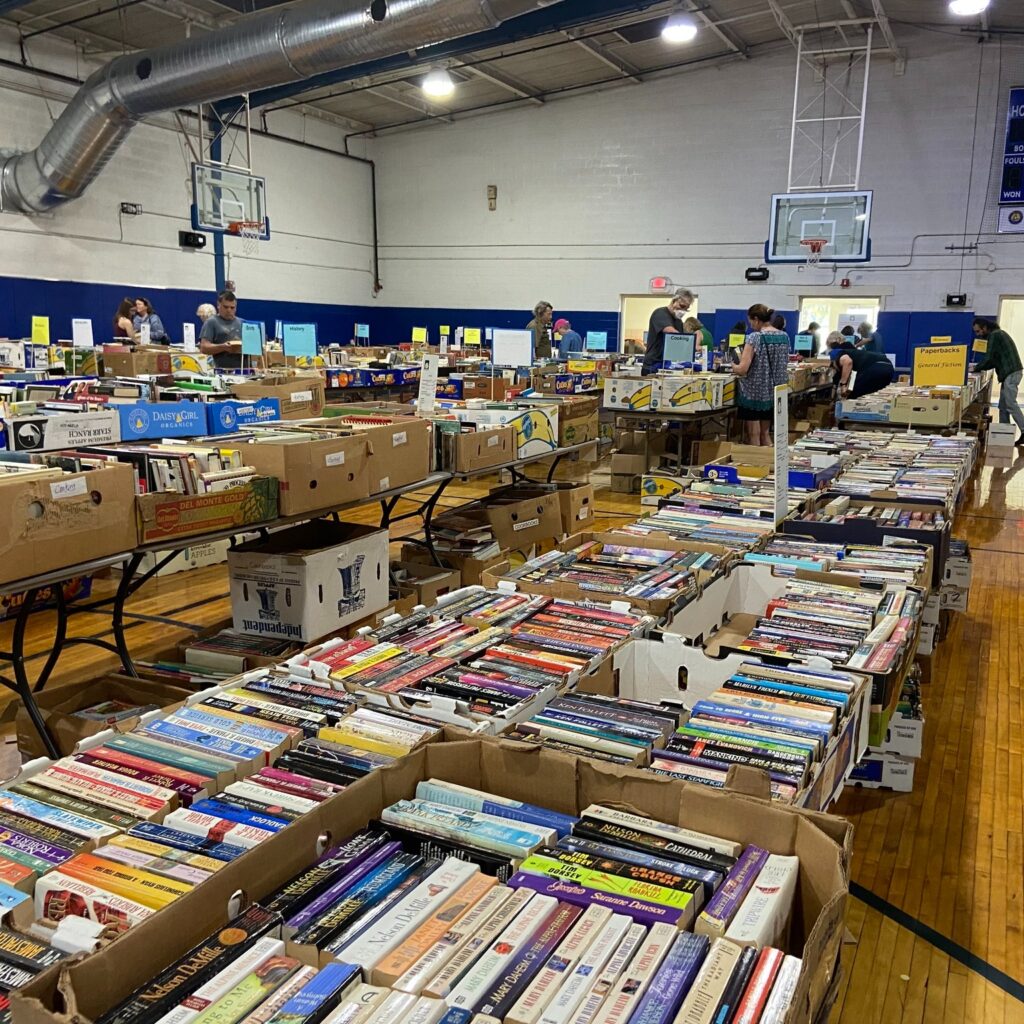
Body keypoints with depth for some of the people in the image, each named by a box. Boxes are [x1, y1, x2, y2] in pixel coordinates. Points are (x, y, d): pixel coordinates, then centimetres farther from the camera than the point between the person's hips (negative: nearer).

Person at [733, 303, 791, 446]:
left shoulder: (754, 338, -16)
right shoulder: (784, 336, 5)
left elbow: (742, 369, -20)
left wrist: (731, 366, 0)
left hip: (754, 392, -7)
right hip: (774, 392, 7)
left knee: (753, 435, 1)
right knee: (765, 433, 17)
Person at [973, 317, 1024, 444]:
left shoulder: (994, 335, -9)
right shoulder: (998, 333, 21)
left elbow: (989, 358, -13)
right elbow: (996, 359, 22)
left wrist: (976, 368, 1)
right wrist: (981, 367, 13)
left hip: (1010, 373, -10)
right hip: (1009, 373, 10)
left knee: (1011, 405, -12)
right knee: (1003, 406, 10)